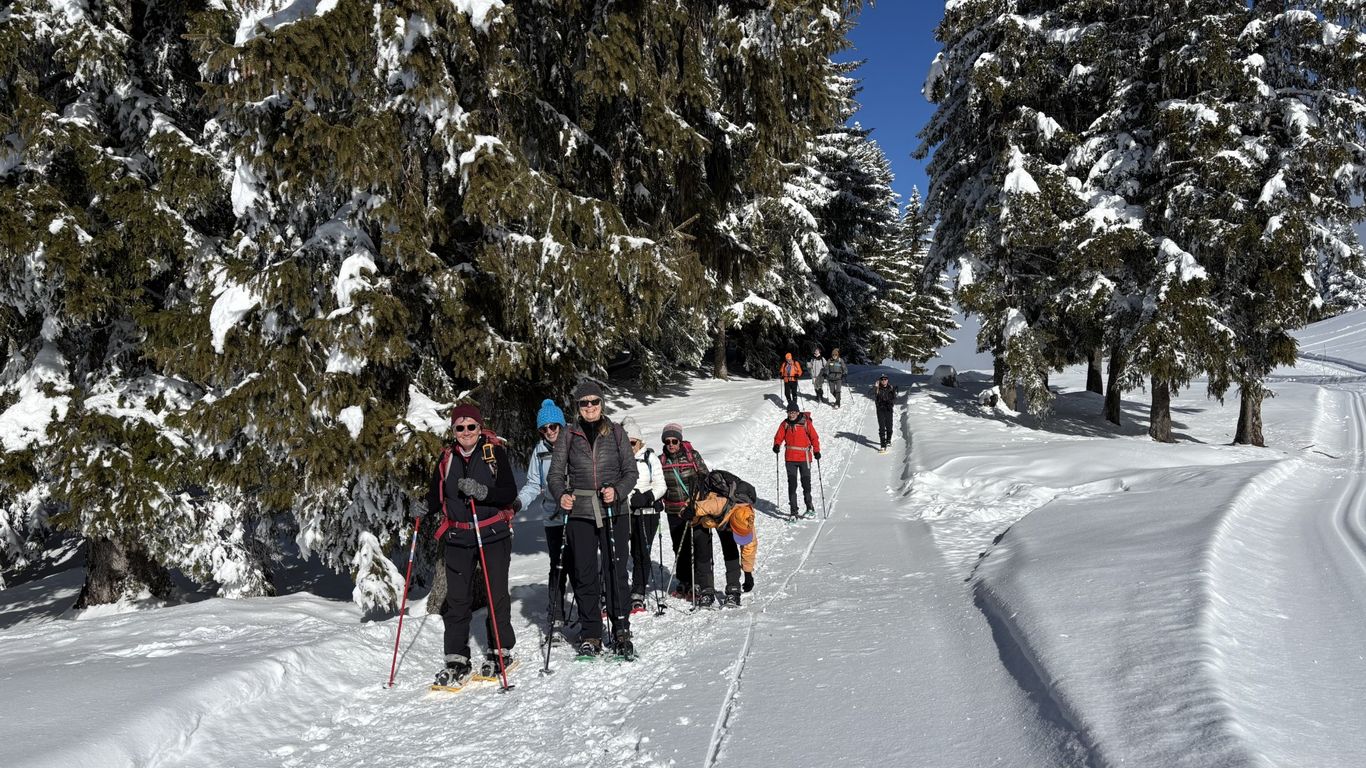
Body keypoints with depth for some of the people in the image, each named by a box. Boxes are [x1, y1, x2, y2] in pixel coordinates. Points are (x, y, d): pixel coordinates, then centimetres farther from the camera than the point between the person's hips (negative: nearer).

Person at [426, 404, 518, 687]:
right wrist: (425, 508, -6)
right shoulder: (447, 458, 9)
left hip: (493, 534, -3)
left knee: (496, 595, 2)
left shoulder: (495, 453, -3)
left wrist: (482, 491, -25)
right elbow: (436, 497, 15)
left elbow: (510, 493, -9)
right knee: (456, 599, 1)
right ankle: (456, 661, 10)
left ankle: (500, 652, 19)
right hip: (458, 537, 3)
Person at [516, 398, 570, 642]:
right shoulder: (540, 451, 8)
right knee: (558, 569, 4)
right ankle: (556, 621, 10)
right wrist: (519, 501, -5)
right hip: (553, 518, 2)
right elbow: (533, 485, 12)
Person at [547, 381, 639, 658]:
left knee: (616, 573, -1)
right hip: (580, 513, 1)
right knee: (584, 576, 2)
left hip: (614, 512, -1)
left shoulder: (616, 433, 6)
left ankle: (621, 632, 10)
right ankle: (590, 635, 14)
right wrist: (561, 495, -15)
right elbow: (556, 474, 6)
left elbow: (631, 471, 5)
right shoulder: (568, 436, 7)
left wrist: (617, 491, -14)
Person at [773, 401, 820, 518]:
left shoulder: (806, 423, -3)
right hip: (790, 458, 2)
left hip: (804, 457, -2)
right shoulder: (785, 424, 5)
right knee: (792, 484, 1)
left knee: (806, 482, 4)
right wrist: (777, 445, -15)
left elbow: (814, 437, 1)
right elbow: (779, 436, 5)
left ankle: (810, 507, 20)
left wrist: (816, 451, -9)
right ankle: (793, 510, 5)